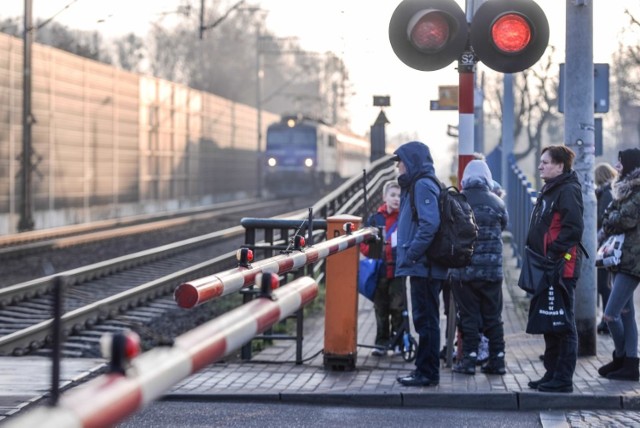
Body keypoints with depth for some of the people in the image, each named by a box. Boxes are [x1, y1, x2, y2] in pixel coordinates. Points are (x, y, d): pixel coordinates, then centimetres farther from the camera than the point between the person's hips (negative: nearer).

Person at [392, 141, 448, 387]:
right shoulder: (416, 185, 19)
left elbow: (430, 224, -23)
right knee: (425, 320, 14)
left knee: (426, 320, -6)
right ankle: (425, 370, 20)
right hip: (422, 267, 10)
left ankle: (427, 373, -2)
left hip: (423, 266, -10)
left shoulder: (423, 185, -12)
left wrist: (411, 255, -22)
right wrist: (407, 257, 18)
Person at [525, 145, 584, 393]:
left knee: (563, 324, -6)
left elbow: (574, 228, -21)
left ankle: (563, 379, -4)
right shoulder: (549, 191, 20)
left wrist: (554, 251, -22)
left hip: (562, 268, -10)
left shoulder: (568, 191, -11)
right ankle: (552, 373, 23)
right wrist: (535, 256, 15)